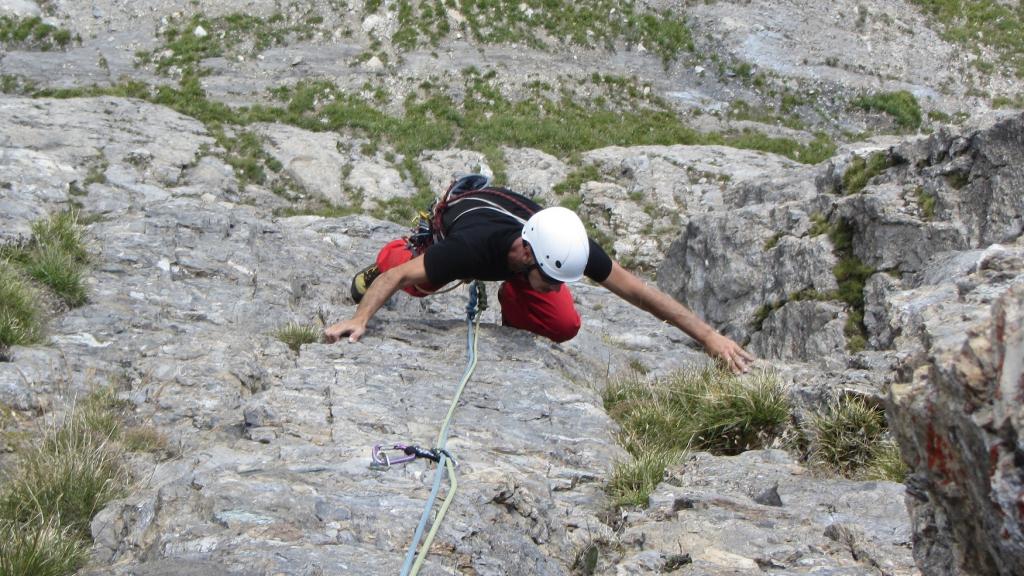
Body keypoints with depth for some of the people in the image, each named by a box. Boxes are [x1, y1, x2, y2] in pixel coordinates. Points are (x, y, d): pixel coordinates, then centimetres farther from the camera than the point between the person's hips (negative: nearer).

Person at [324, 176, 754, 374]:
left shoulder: (569, 249, -40)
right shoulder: (472, 247, -48)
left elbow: (637, 290, -33)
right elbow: (398, 277, -39)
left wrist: (707, 335, -32)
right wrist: (359, 319, -53)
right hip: (459, 210, -2)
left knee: (565, 327, -12)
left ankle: (512, 301, 19)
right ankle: (390, 253, 51)